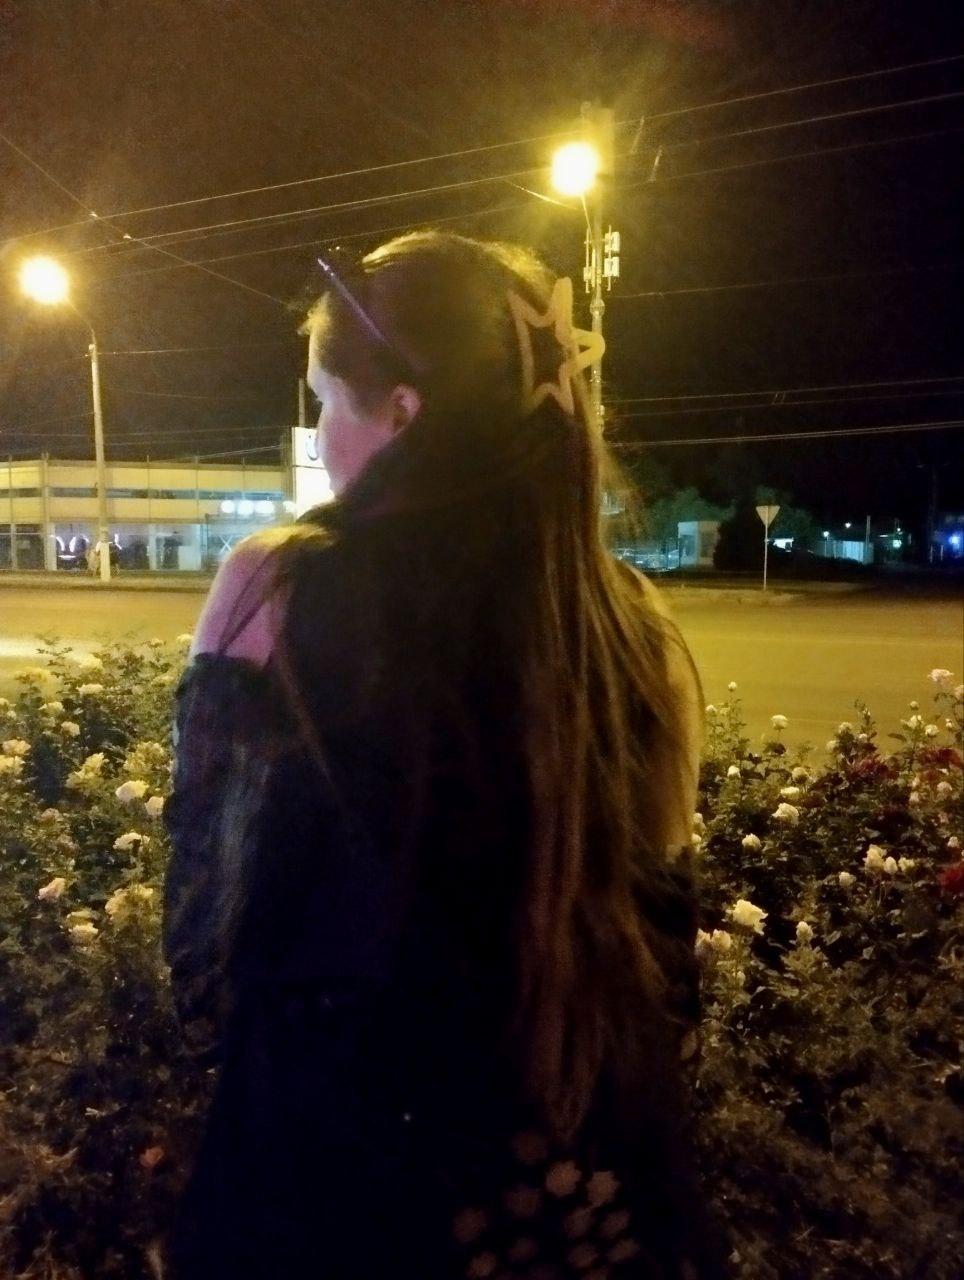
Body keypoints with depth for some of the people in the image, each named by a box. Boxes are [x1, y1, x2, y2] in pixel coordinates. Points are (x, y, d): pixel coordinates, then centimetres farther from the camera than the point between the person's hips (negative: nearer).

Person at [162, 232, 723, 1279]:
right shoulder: (623, 611, -6)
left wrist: (217, 1026, 10)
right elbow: (659, 928, 2)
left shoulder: (283, 590, -17)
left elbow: (211, 924, -10)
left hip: (345, 1159, -3)